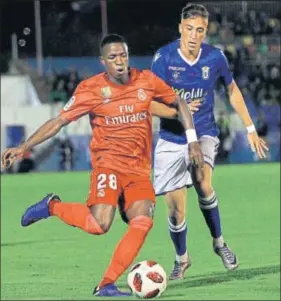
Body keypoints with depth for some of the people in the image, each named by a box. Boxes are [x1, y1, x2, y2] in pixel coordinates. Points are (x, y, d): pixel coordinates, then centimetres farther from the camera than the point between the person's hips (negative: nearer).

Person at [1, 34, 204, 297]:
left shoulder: (146, 81, 2)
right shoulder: (91, 89, -6)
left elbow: (178, 104, 16)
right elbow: (59, 121, -3)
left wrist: (192, 140, 9)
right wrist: (23, 147, -9)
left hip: (140, 168, 4)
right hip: (108, 163, -4)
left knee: (142, 222, -18)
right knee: (99, 224, -24)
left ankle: (106, 285, -12)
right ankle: (52, 206, 4)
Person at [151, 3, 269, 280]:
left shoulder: (215, 57, -7)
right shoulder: (164, 57, -14)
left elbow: (232, 91, 10)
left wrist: (250, 129, 12)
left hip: (204, 134, 0)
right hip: (171, 139, 0)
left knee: (202, 184, -29)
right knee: (175, 211, -1)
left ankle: (219, 242, -4)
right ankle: (182, 259, 28)